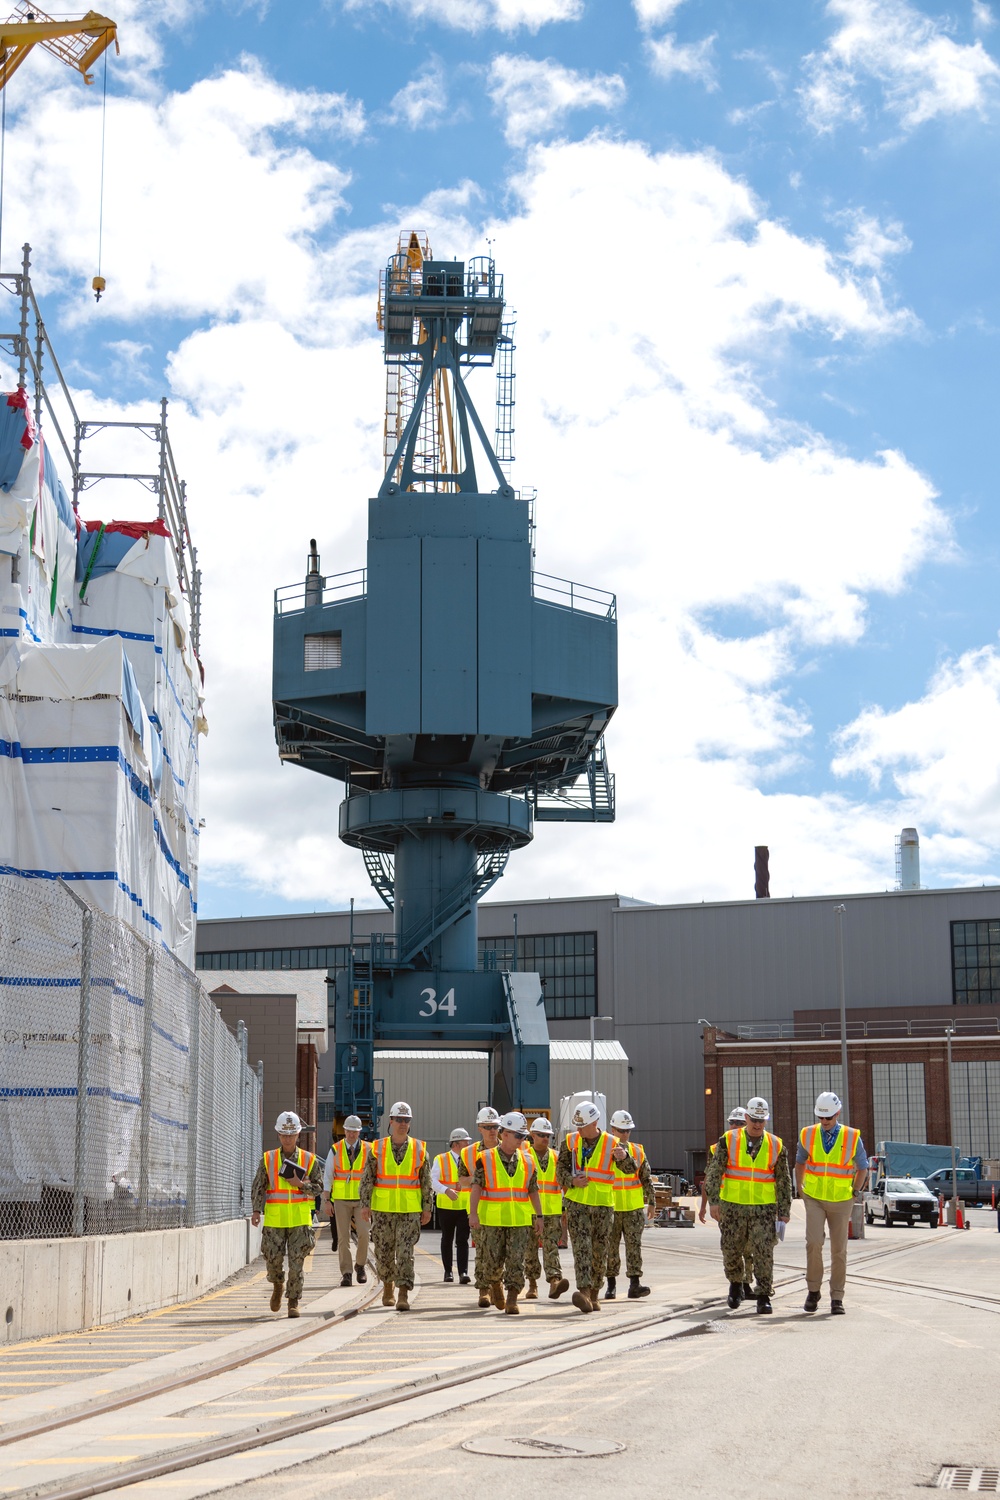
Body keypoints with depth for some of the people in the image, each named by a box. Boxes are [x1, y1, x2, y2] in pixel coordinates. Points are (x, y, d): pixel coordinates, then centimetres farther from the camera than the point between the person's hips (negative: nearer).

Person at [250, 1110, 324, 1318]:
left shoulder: (309, 1160, 5)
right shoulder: (267, 1159, 5)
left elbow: (318, 1187, 5)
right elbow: (258, 1187, 1)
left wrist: (300, 1184, -11)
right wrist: (256, 1210, -11)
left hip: (300, 1220, 0)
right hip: (274, 1221, 0)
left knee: (296, 1262, -4)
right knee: (273, 1258, 0)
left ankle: (293, 1303, 5)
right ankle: (278, 1286, 31)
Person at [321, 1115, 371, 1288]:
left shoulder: (367, 1150, 4)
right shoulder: (335, 1150, 4)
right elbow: (327, 1176, 4)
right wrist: (326, 1200, -2)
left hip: (361, 1199, 0)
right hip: (341, 1199, 0)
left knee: (363, 1233, -12)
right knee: (343, 1237, -1)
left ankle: (360, 1265, 9)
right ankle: (346, 1273, 4)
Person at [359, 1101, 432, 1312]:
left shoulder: (420, 1150, 4)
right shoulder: (377, 1149, 2)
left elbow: (426, 1182, 7)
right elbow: (367, 1179, 2)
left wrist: (427, 1208, 4)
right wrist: (365, 1205, -4)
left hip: (410, 1211, -1)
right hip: (383, 1210, 1)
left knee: (405, 1253, -9)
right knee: (384, 1253, 8)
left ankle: (403, 1294, -10)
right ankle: (388, 1286, 30)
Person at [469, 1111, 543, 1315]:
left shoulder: (528, 1161, 9)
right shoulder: (485, 1160, -1)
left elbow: (533, 1191, 14)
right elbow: (476, 1187, -6)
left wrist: (538, 1216, 10)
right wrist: (473, 1213, -15)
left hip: (520, 1221, 2)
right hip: (492, 1220, -2)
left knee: (516, 1260, -5)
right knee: (493, 1260, 3)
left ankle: (512, 1299, -1)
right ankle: (495, 1285, 32)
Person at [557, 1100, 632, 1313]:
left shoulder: (611, 1143, -2)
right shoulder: (570, 1142, 2)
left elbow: (631, 1169, -7)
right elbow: (560, 1169, 7)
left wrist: (624, 1157, -30)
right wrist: (572, 1181, -15)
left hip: (602, 1204, 0)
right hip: (577, 1202, 0)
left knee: (599, 1250, 7)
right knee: (581, 1247, -13)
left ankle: (594, 1293, 21)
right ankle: (584, 1292, -24)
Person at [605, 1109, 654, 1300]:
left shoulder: (638, 1151, 8)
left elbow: (647, 1179, 13)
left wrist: (652, 1202, 9)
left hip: (634, 1208, 2)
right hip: (610, 1208, -2)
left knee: (634, 1245, -5)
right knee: (611, 1248, 5)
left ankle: (635, 1284, -7)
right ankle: (611, 1284, 13)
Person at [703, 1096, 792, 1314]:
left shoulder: (776, 1145, 3)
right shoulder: (728, 1141, -1)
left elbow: (784, 1181, 8)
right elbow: (714, 1172, -2)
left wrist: (784, 1212, 5)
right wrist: (713, 1201, -9)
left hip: (764, 1208, 0)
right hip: (733, 1206, 0)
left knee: (764, 1252, -7)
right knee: (731, 1250, 8)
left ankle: (764, 1297, -1)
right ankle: (736, 1285, 33)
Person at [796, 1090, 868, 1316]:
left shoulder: (852, 1138, -8)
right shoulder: (808, 1135, -3)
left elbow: (862, 1168, 7)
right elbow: (800, 1162, 14)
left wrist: (854, 1193, 4)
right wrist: (800, 1189, 11)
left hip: (841, 1202, 0)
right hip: (814, 1199, 0)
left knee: (839, 1250, 2)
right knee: (814, 1242, -16)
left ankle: (837, 1298, 11)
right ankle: (813, 1291, -1)